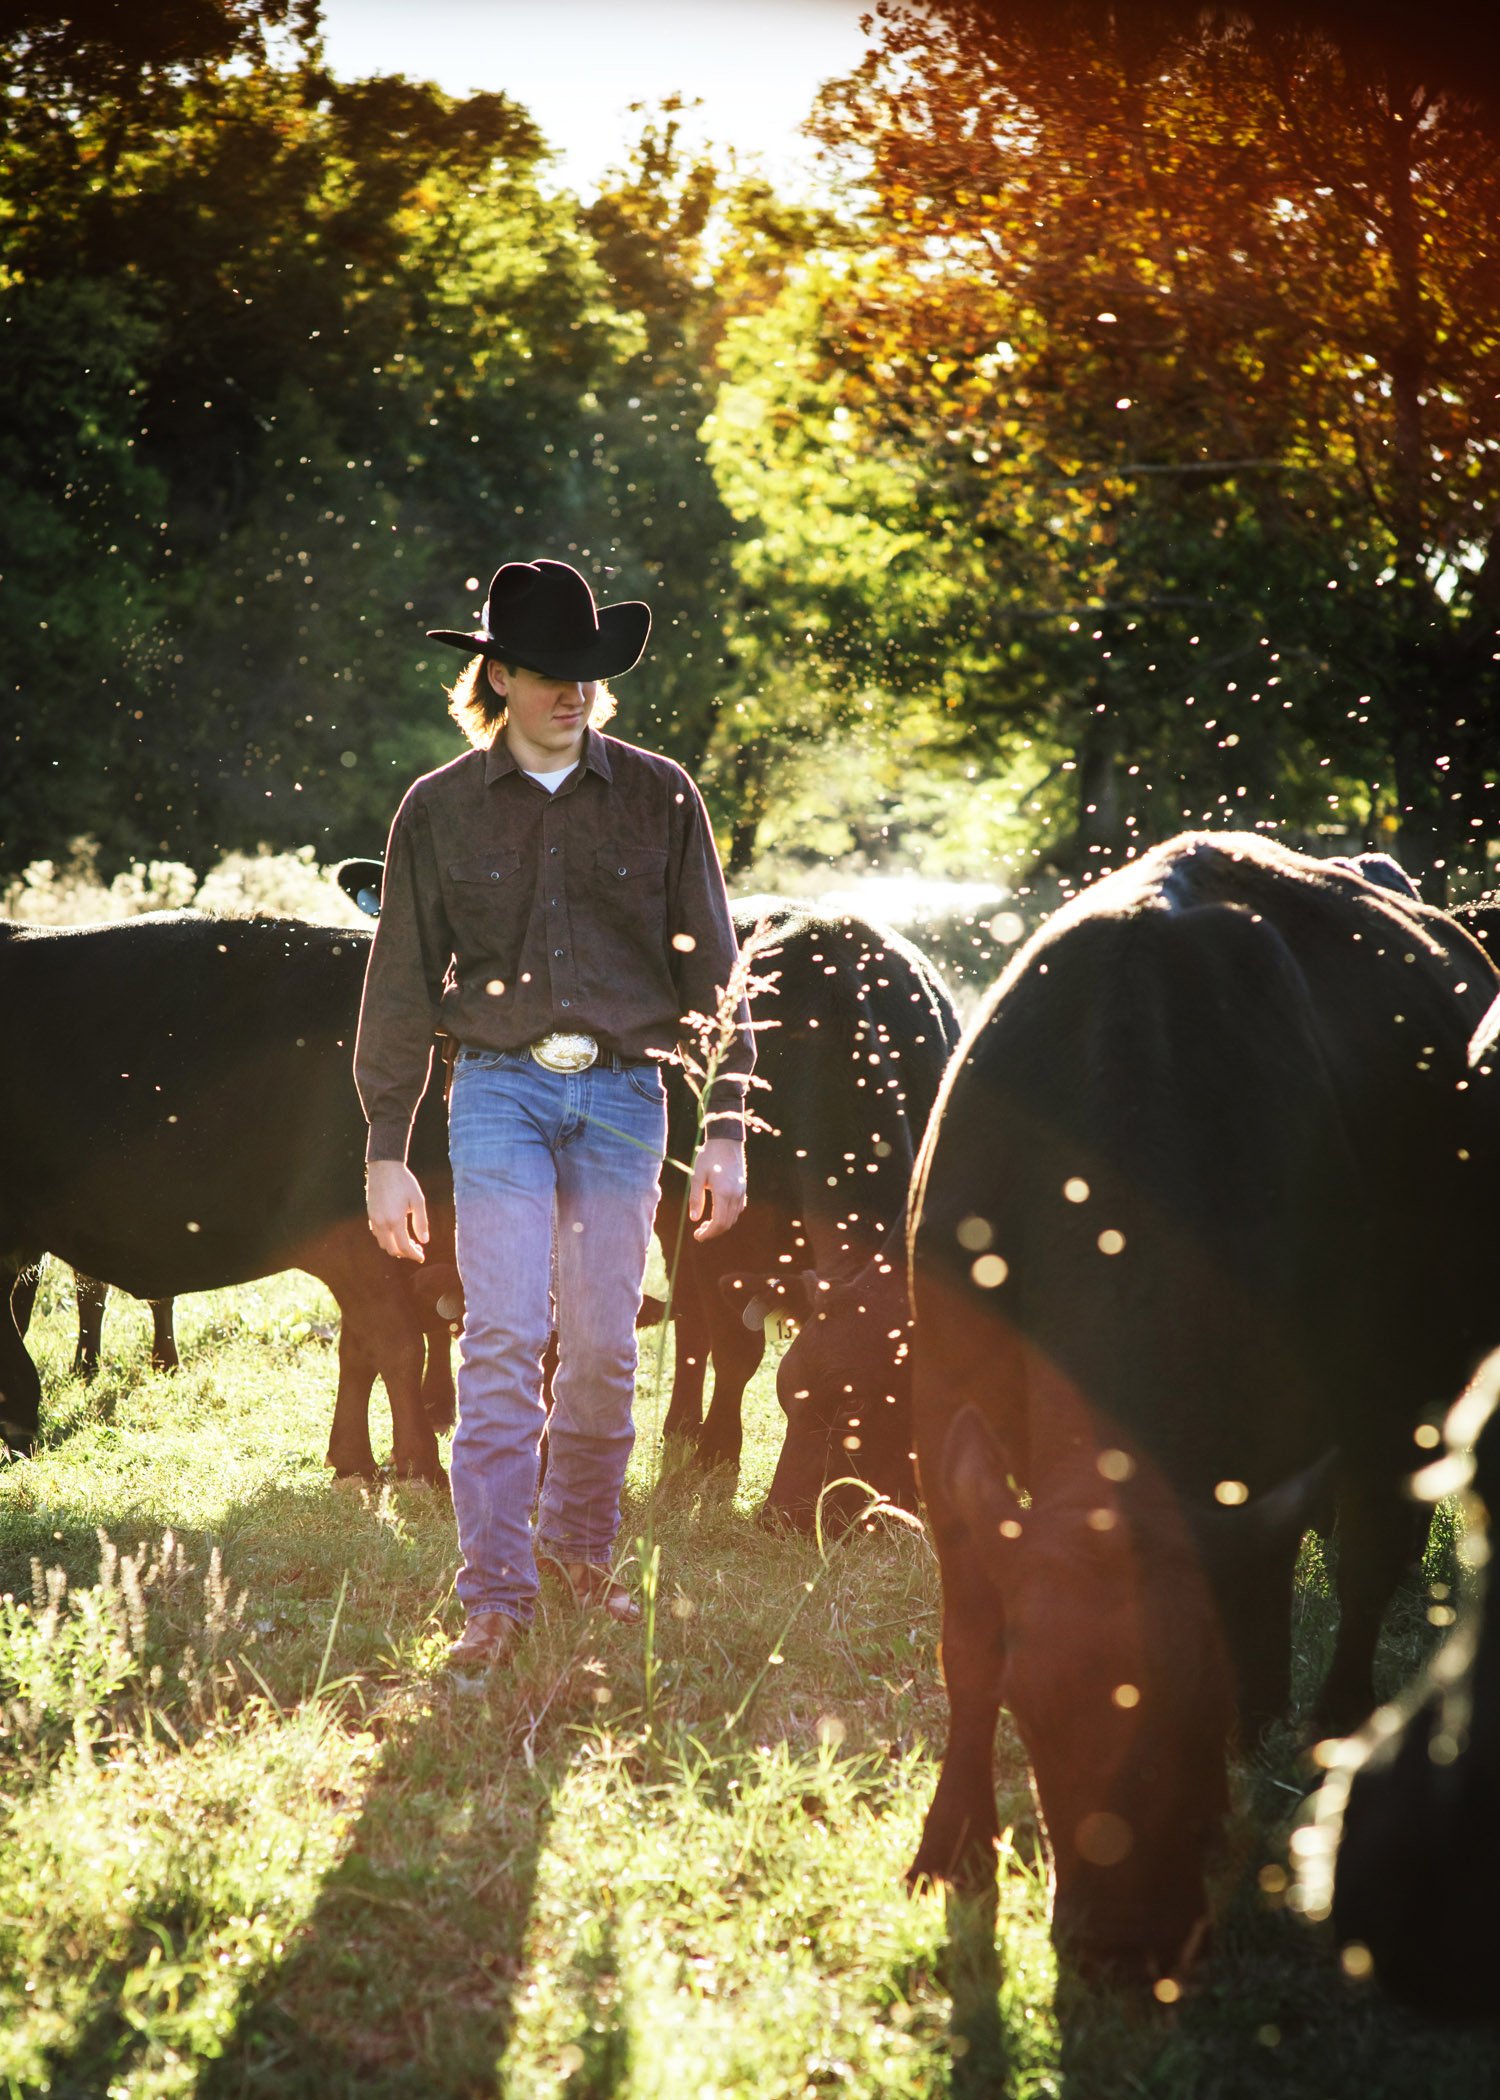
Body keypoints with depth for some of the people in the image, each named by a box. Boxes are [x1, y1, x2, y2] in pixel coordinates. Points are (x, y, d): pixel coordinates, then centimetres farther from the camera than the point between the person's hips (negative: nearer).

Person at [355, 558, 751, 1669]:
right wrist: (387, 1151, 4)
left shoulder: (659, 797, 4)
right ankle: (495, 1590, -7)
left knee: (604, 1345, 4)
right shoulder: (441, 809, 4)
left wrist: (725, 1130, 2)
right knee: (503, 1337, -10)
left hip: (625, 1090, 1)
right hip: (501, 1086, -1)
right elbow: (401, 990, 8)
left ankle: (581, 1545, 24)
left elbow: (713, 971, 7)